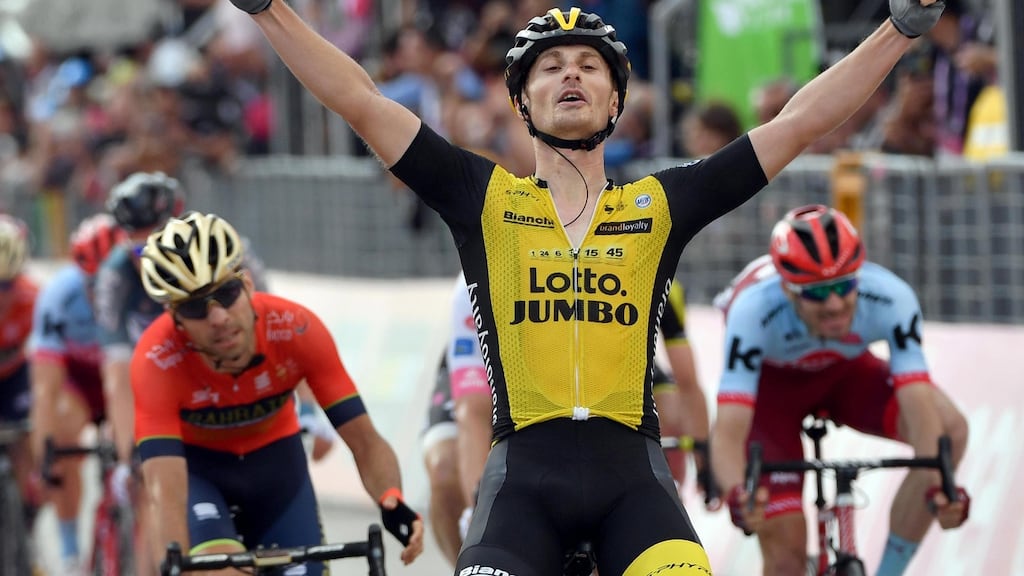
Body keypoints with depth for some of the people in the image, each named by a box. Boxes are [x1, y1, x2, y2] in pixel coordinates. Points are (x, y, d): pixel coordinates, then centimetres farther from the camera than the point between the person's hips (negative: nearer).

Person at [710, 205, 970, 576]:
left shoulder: (890, 298, -35)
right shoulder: (755, 309, -39)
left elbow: (920, 406, -41)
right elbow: (729, 431, -44)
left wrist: (940, 487, -58)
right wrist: (737, 494, -64)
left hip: (846, 372, 2)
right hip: (772, 383, -2)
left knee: (950, 428, -26)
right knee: (785, 543, -15)